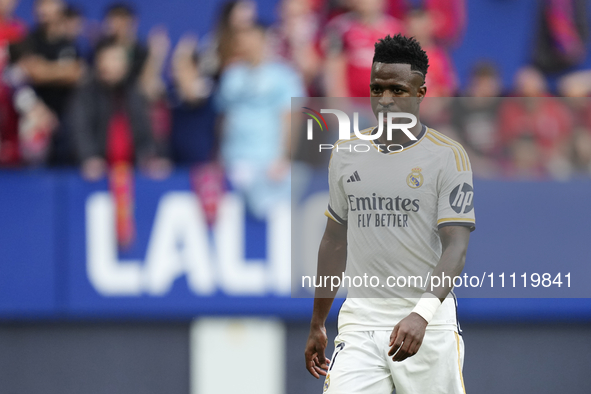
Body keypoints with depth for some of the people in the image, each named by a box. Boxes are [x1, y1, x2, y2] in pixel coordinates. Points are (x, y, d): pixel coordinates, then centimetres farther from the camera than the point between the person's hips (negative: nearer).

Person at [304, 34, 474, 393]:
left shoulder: (448, 156, -4)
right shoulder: (346, 154, 11)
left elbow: (456, 247, -12)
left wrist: (422, 313, -27)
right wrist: (317, 325, 20)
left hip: (428, 323, -3)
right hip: (360, 319, 3)